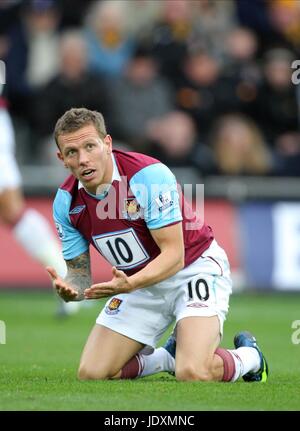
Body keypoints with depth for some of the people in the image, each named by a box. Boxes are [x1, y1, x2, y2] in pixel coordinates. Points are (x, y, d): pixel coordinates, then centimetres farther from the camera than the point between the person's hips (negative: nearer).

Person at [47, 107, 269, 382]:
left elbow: (174, 255, -27)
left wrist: (129, 285, -45)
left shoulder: (150, 174, -27)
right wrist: (69, 290, -28)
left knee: (193, 374, -27)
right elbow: (80, 273, -3)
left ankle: (248, 355, 8)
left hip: (195, 269, -6)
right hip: (141, 282, 6)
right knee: (91, 374, -6)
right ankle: (169, 357, 21)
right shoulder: (66, 202, -9)